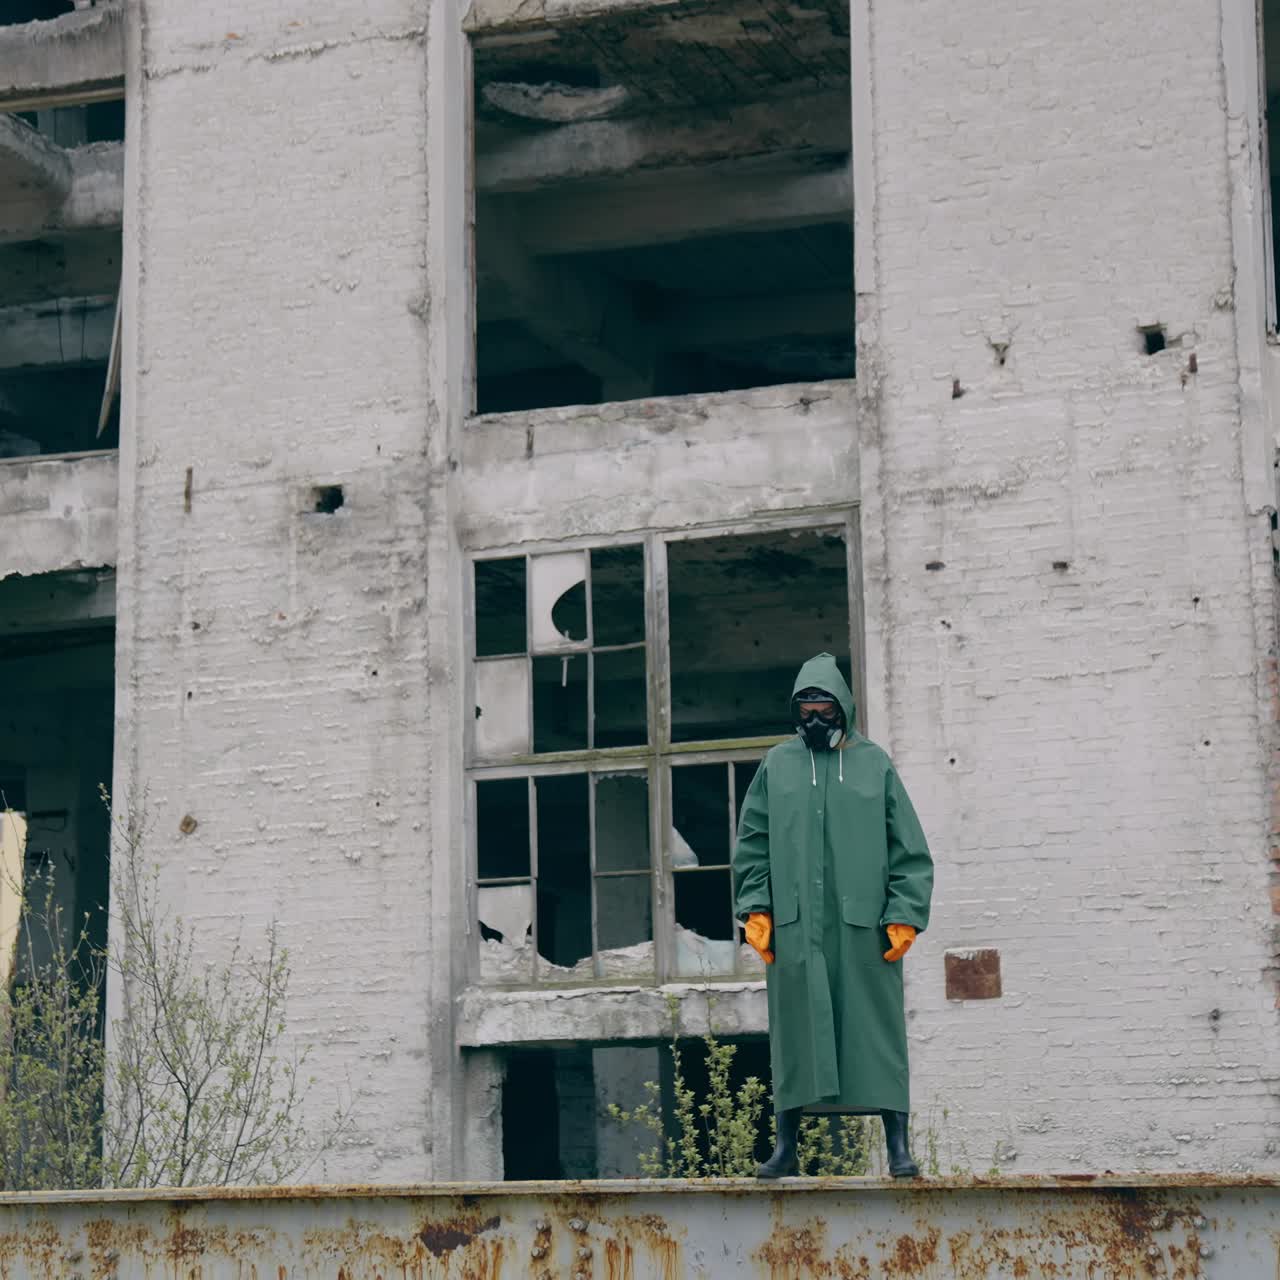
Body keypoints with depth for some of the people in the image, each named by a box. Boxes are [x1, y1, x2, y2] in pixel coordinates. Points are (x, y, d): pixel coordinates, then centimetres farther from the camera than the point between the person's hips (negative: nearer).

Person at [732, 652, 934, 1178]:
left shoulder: (874, 764, 7)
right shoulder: (777, 765, 10)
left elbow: (909, 848, 6)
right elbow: (752, 843, 12)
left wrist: (904, 913, -3)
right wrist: (756, 908, 1)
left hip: (863, 924, -1)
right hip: (795, 924, 1)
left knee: (877, 1031, -1)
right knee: (794, 1033, 3)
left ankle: (898, 1144, 3)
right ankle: (786, 1144, 10)